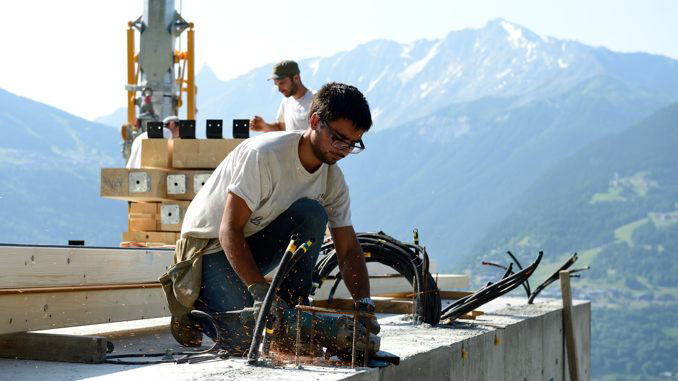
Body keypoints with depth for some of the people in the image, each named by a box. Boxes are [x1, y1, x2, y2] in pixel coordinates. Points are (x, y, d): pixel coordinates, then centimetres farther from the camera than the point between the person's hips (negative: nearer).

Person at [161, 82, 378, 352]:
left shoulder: (333, 179, -5)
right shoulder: (265, 154, -27)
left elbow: (349, 251, -3)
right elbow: (229, 231, -28)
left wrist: (364, 307, -19)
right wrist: (259, 289, -38)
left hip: (256, 243, 6)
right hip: (210, 246, -6)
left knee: (311, 212, -22)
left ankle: (294, 312, -13)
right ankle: (191, 302, 5)